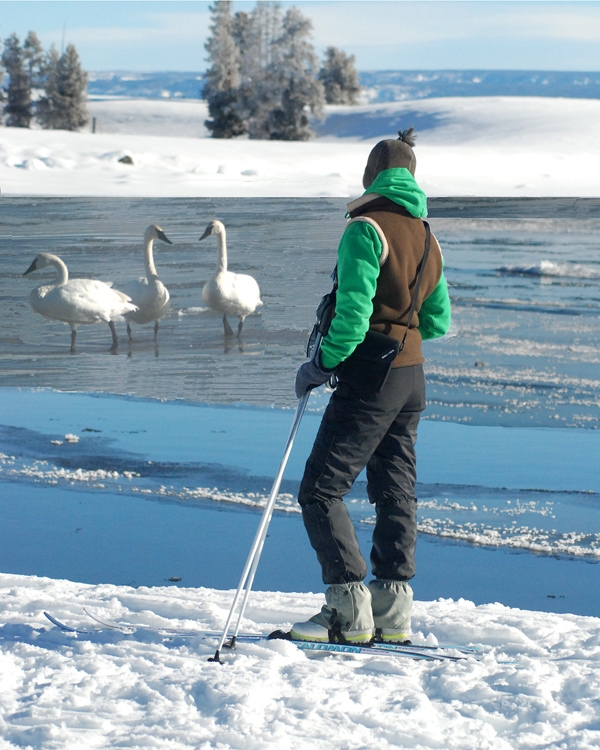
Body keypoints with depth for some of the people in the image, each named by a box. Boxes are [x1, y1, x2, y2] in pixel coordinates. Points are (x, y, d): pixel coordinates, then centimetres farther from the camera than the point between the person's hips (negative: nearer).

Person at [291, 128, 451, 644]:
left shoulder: (366, 229, -14)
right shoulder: (426, 237, 10)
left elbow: (353, 314, -21)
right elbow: (439, 321, 15)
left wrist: (321, 365, -11)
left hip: (370, 381, -8)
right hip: (412, 378, 8)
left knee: (321, 491, -6)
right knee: (395, 491, 12)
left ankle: (350, 609, -9)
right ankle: (393, 609, 13)